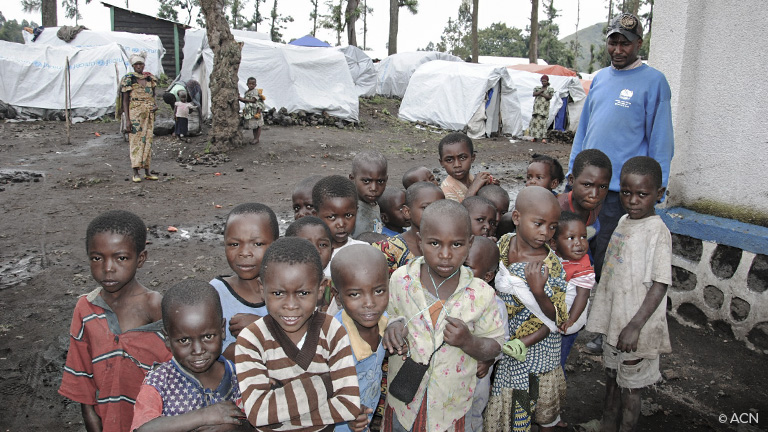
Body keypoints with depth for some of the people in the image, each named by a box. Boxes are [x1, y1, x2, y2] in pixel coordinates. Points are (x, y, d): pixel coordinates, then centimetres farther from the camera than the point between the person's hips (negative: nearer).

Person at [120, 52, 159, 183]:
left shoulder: (150, 79, 12)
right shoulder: (129, 79, -1)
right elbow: (125, 101, -3)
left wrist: (155, 105, -1)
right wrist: (127, 120, -10)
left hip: (149, 115, 5)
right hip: (135, 114, -5)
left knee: (148, 141, 6)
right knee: (136, 141, -5)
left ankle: (147, 172, 12)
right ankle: (136, 173, -2)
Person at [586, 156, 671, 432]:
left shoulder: (657, 231, -19)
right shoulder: (624, 220, 5)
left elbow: (660, 285, -21)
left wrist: (635, 326, -25)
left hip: (635, 327, -8)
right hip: (614, 320, 8)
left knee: (630, 387, 8)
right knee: (612, 378, 23)